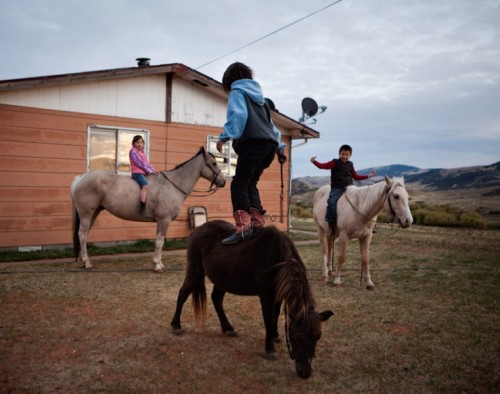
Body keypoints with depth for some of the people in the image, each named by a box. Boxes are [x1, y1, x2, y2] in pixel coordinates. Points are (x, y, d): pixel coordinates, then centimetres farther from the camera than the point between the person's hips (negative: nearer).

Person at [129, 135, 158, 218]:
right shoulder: (133, 151, -5)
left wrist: (153, 170, 3)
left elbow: (147, 163, 19)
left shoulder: (142, 152, 22)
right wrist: (150, 171, -10)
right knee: (145, 186, -32)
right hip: (137, 172, -10)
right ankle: (142, 210, -41)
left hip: (144, 173, 10)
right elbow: (140, 163, -12)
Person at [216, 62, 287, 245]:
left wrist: (224, 136, -16)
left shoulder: (237, 92, 8)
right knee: (250, 183, 14)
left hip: (253, 143, -8)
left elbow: (238, 115, -12)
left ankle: (243, 226, -26)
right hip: (269, 144, 8)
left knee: (239, 183, -13)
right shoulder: (258, 95, 31)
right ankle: (258, 221, 6)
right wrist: (279, 147, 34)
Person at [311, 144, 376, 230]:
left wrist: (368, 176, 21)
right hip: (337, 188, -5)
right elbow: (322, 166, -11)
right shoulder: (335, 163, 0)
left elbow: (356, 176, 23)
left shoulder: (350, 165, 14)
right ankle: (331, 223, -20)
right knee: (332, 203, -26)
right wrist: (314, 161, -28)